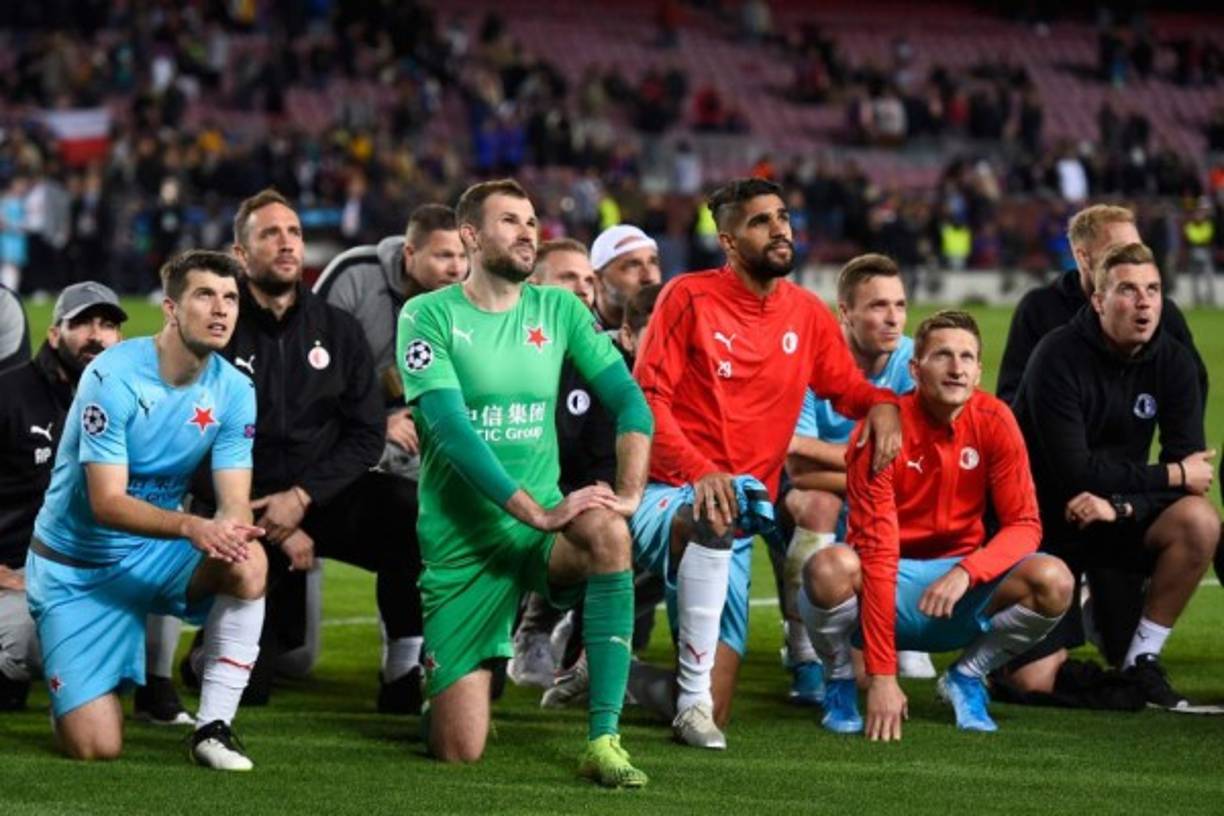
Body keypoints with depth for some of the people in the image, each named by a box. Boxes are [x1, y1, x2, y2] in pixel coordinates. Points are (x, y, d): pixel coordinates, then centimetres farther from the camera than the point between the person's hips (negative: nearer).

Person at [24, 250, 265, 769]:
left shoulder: (234, 391, -6)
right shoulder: (113, 376, -21)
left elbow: (234, 502, -11)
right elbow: (107, 504, -26)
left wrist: (230, 529, -38)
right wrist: (192, 527, -43)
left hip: (154, 552, 4)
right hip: (77, 566, -4)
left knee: (248, 562, -30)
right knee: (96, 748, -14)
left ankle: (213, 728, -19)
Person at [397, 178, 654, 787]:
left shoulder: (559, 310, 6)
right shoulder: (430, 316, -6)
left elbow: (630, 400, 2)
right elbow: (452, 430, -17)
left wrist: (629, 493, -16)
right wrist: (538, 512, -24)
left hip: (541, 532, 3)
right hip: (461, 544, -3)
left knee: (606, 532, -35)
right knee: (459, 752, -7)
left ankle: (603, 740, -29)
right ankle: (433, 674, 32)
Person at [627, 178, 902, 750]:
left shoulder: (808, 314, 10)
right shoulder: (690, 296, -4)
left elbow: (844, 385, 21)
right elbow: (648, 397, -9)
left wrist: (881, 403, -4)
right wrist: (699, 470, -25)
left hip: (743, 515, 4)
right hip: (669, 497, -4)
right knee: (712, 522, -44)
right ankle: (692, 697, -30)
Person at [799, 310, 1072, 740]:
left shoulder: (994, 421, -8)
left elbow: (1024, 525, -8)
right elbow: (877, 553, -24)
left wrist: (966, 572, -30)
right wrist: (882, 677, -29)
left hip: (962, 590, 3)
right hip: (889, 583, -3)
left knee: (1054, 580, -24)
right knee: (831, 568, -37)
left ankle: (967, 675, 2)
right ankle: (840, 678, -5)